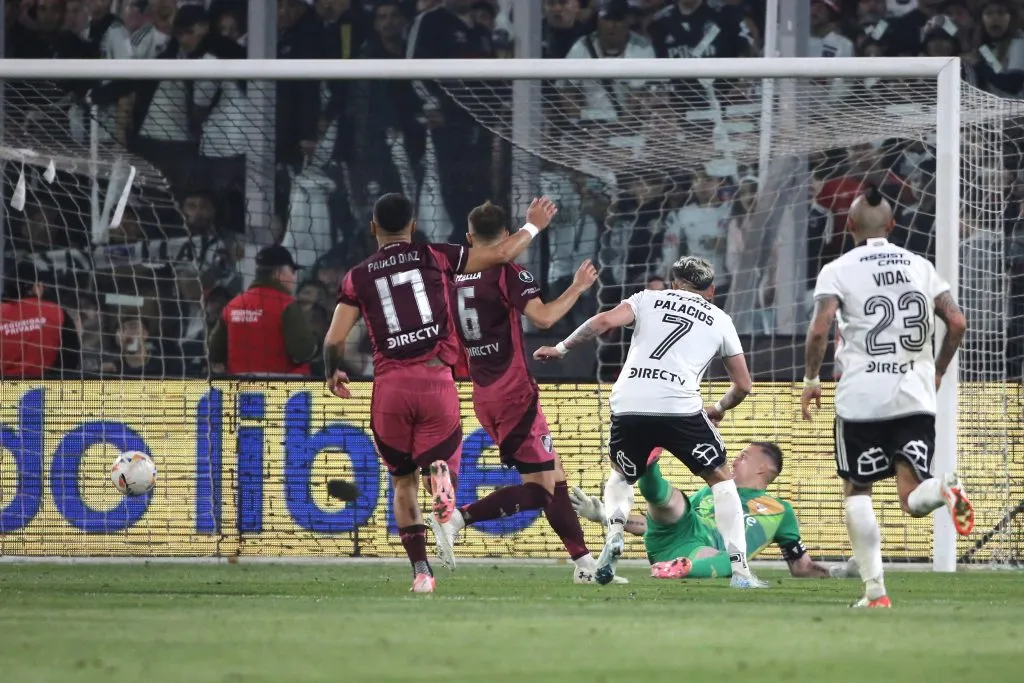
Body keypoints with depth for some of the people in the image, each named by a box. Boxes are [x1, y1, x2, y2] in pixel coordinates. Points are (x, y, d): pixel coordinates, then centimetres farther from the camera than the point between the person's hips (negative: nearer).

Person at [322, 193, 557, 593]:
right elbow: (501, 254, 7)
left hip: (390, 386, 1)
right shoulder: (435, 259, 5)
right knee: (439, 459, 8)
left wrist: (333, 374, 23)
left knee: (403, 482, 15)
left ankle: (420, 571, 3)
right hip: (437, 380, -1)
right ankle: (441, 479, -33)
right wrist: (533, 226, 24)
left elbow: (334, 341, 2)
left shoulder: (358, 277, 6)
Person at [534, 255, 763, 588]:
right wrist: (719, 408, 46)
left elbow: (605, 320, 3)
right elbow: (743, 385, 26)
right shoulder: (719, 321, 22)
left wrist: (561, 348, 13)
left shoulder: (649, 299, 21)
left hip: (628, 407, 1)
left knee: (621, 475, 29)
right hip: (679, 407, -1)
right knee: (721, 479, 17)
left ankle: (615, 532, -1)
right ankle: (739, 568, 5)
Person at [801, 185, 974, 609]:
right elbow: (957, 323, 5)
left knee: (856, 491, 14)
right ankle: (945, 490, -35)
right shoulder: (920, 267, 10)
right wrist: (937, 373, 19)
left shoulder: (838, 271, -1)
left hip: (862, 399, -2)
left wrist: (811, 379, 2)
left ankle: (875, 591, 4)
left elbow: (819, 330, -13)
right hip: (916, 398, 2)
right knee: (914, 501, 1)